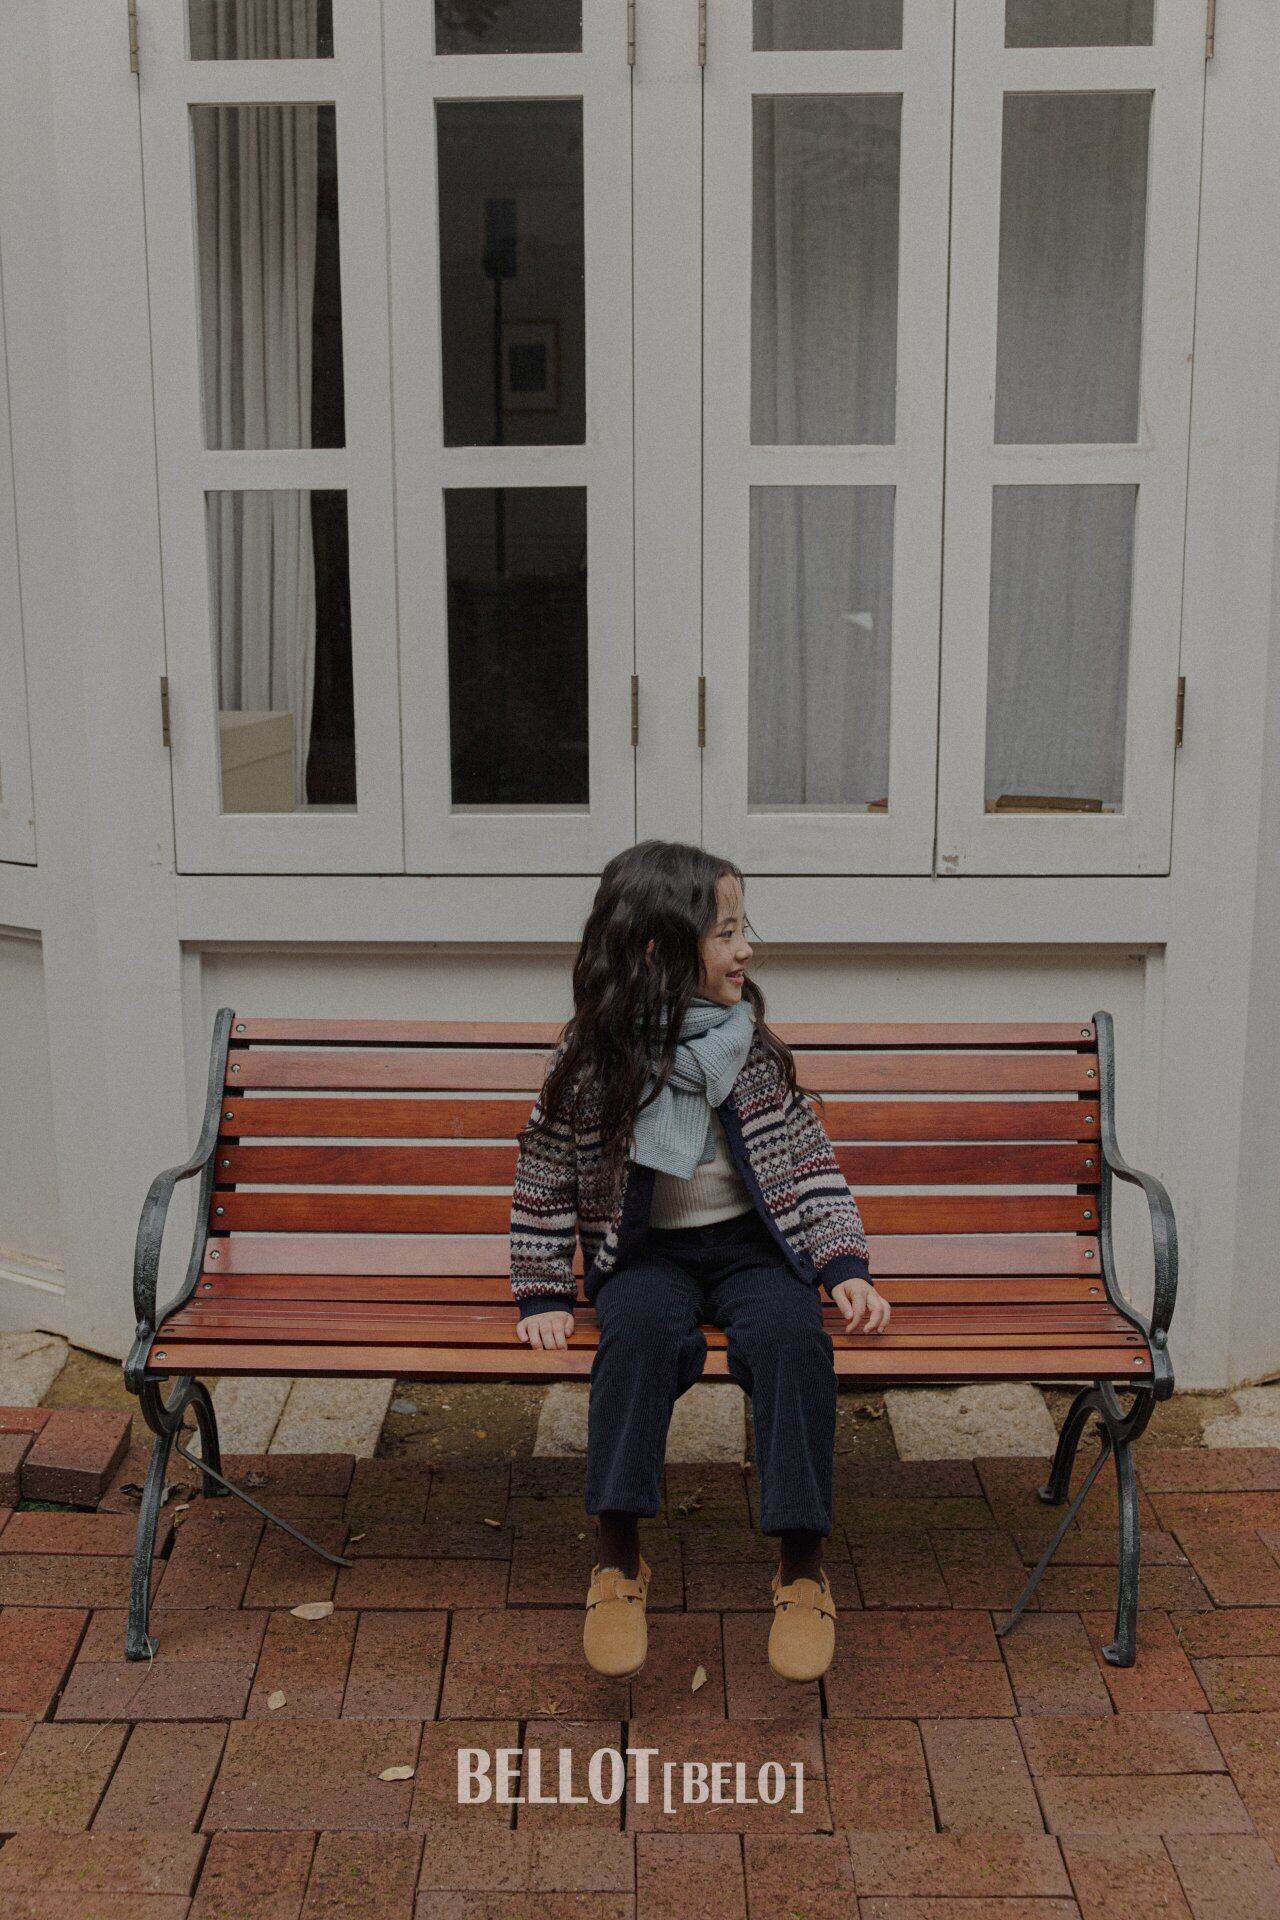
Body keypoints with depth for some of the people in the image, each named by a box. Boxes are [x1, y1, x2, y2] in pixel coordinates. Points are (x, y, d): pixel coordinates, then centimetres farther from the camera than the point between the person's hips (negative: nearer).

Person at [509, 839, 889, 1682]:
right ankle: (620, 1563, -24)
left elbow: (813, 1165, 6)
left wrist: (848, 1267, -5)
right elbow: (544, 1181, 4)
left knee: (793, 1336, -31)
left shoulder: (756, 1047, 0)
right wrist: (544, 1295, 2)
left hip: (753, 1243, 2)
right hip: (647, 1253, -1)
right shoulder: (590, 1062, -7)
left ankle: (803, 1568, -21)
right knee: (642, 1333, -35)